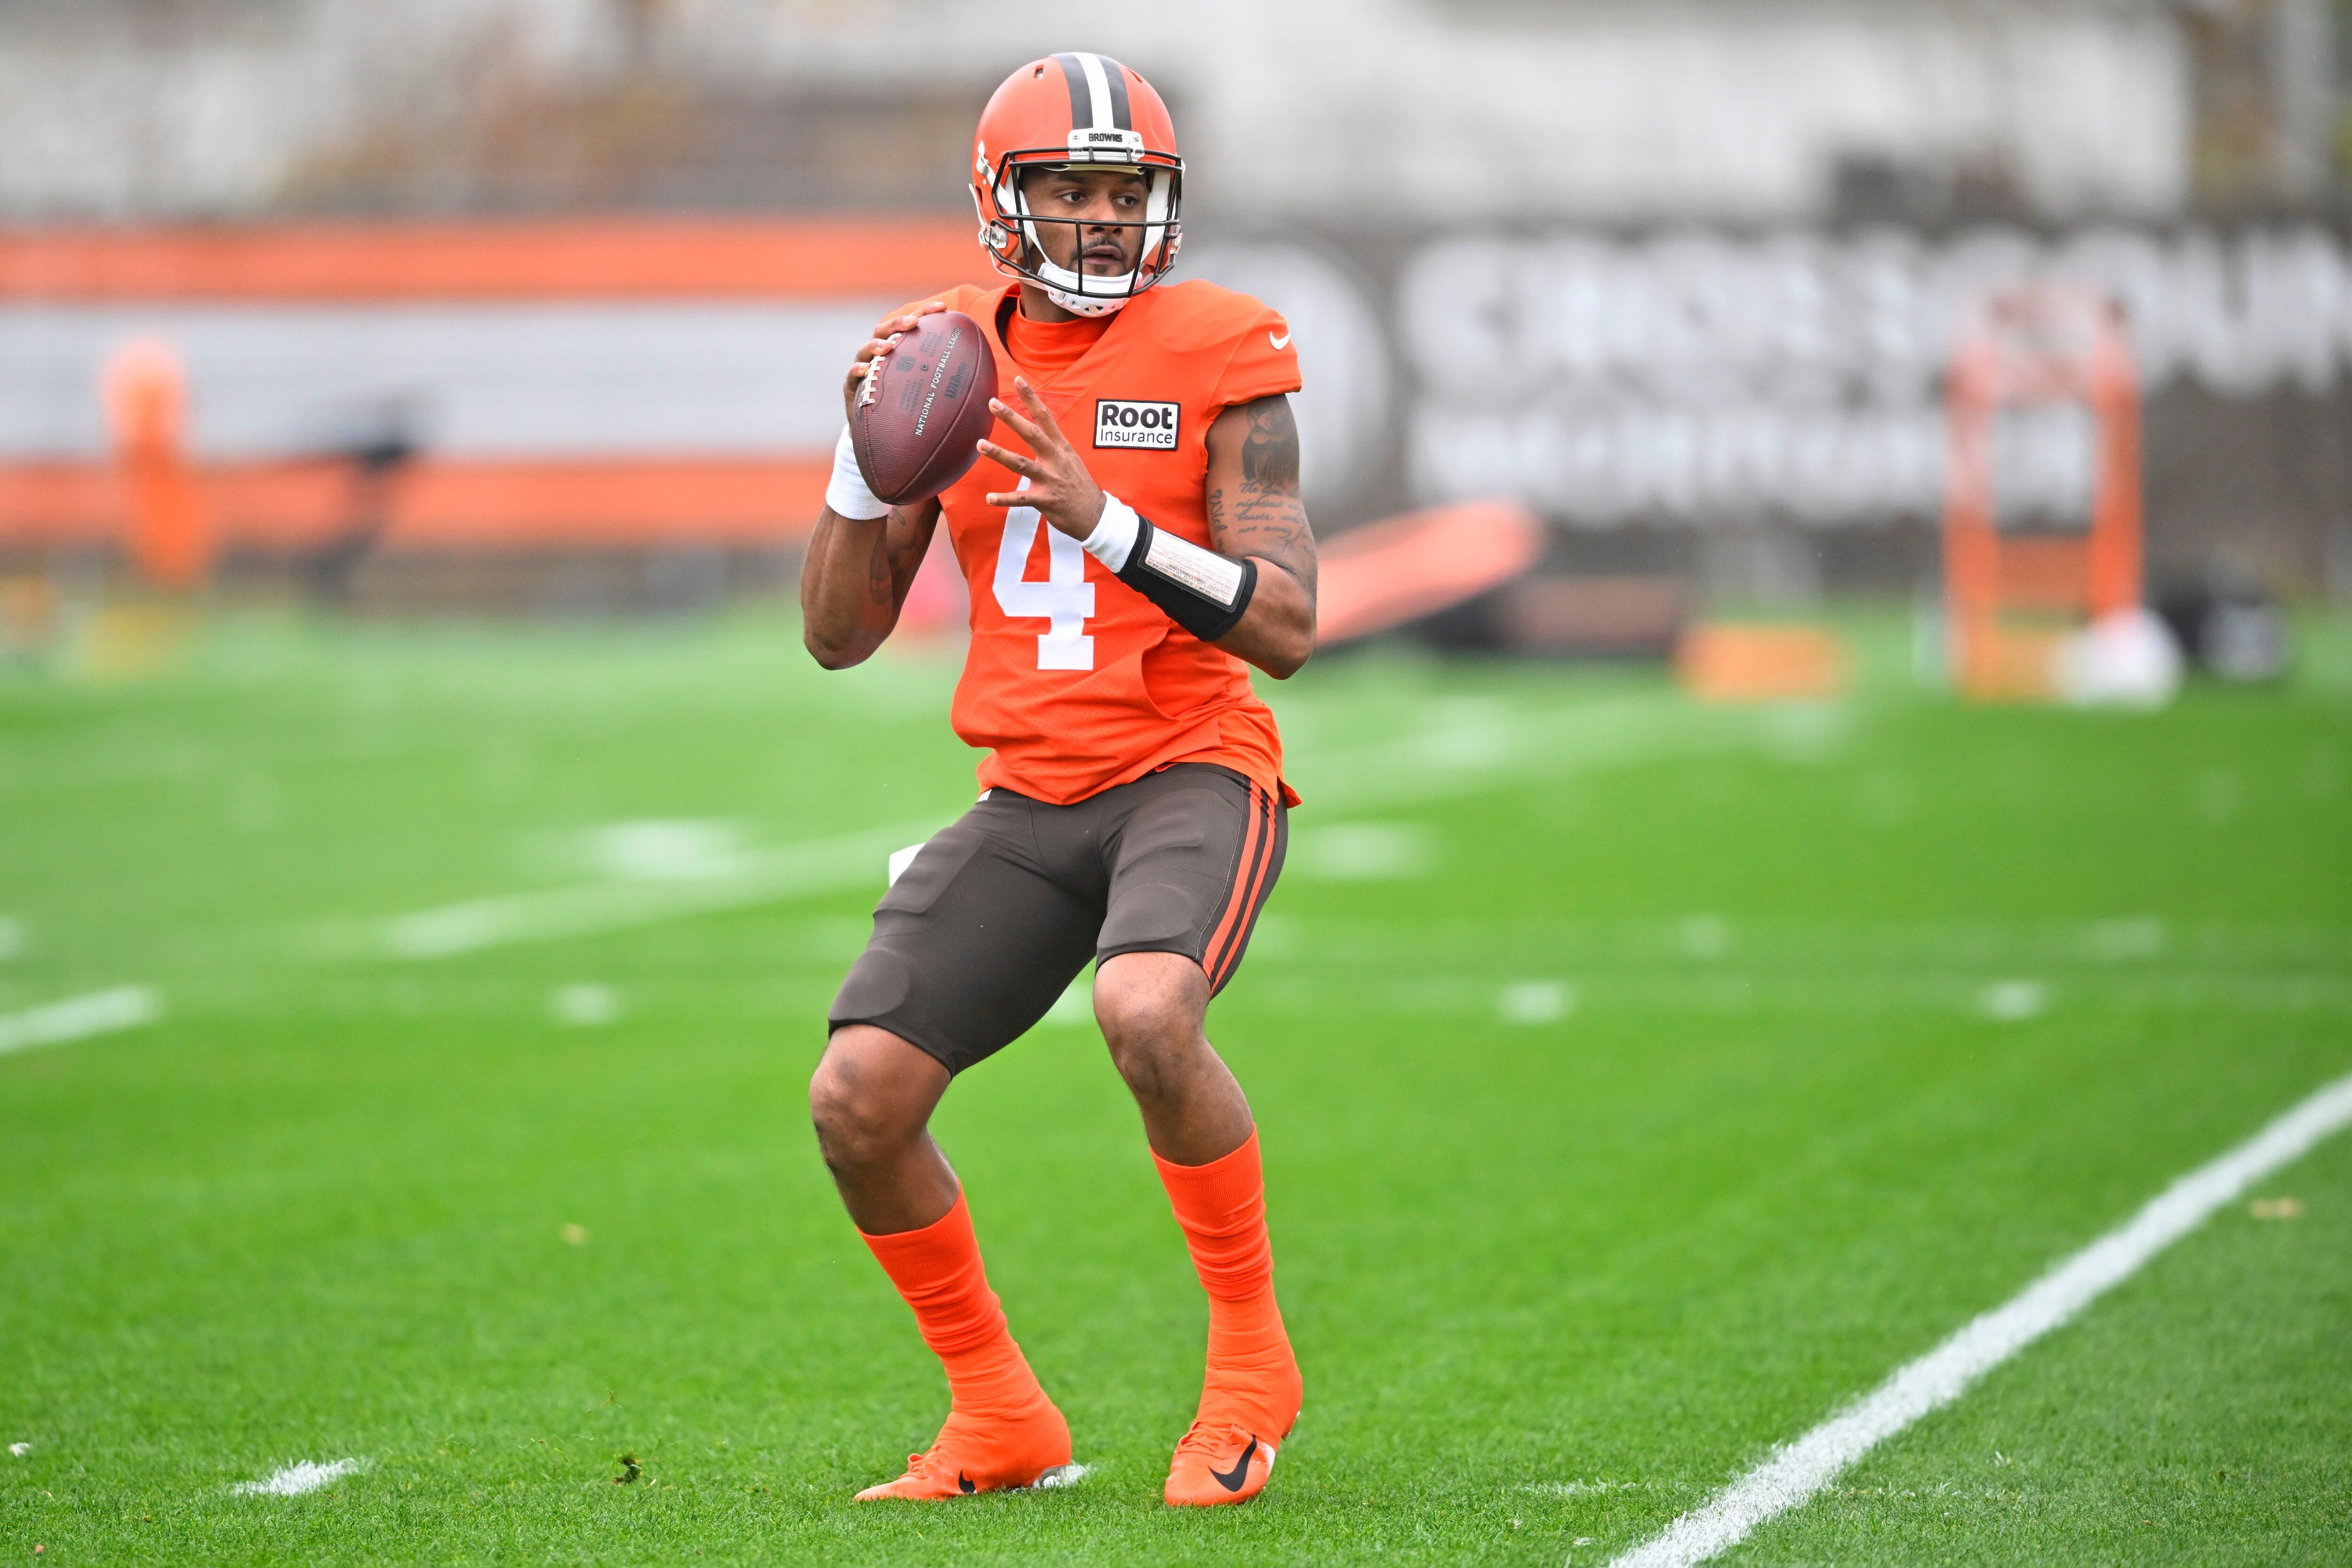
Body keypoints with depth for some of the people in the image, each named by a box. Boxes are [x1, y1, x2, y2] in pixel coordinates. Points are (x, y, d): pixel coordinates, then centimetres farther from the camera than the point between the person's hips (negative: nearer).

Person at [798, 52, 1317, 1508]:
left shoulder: (1221, 356, -6)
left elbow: (1287, 628, -13)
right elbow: (840, 635, 6)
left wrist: (1108, 522, -24)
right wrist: (867, 456, -9)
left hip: (1194, 771, -5)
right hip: (1032, 798, 5)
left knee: (1148, 1016, -35)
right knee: (858, 1101, -9)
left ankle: (1253, 1360, -12)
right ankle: (1001, 1417, 12)